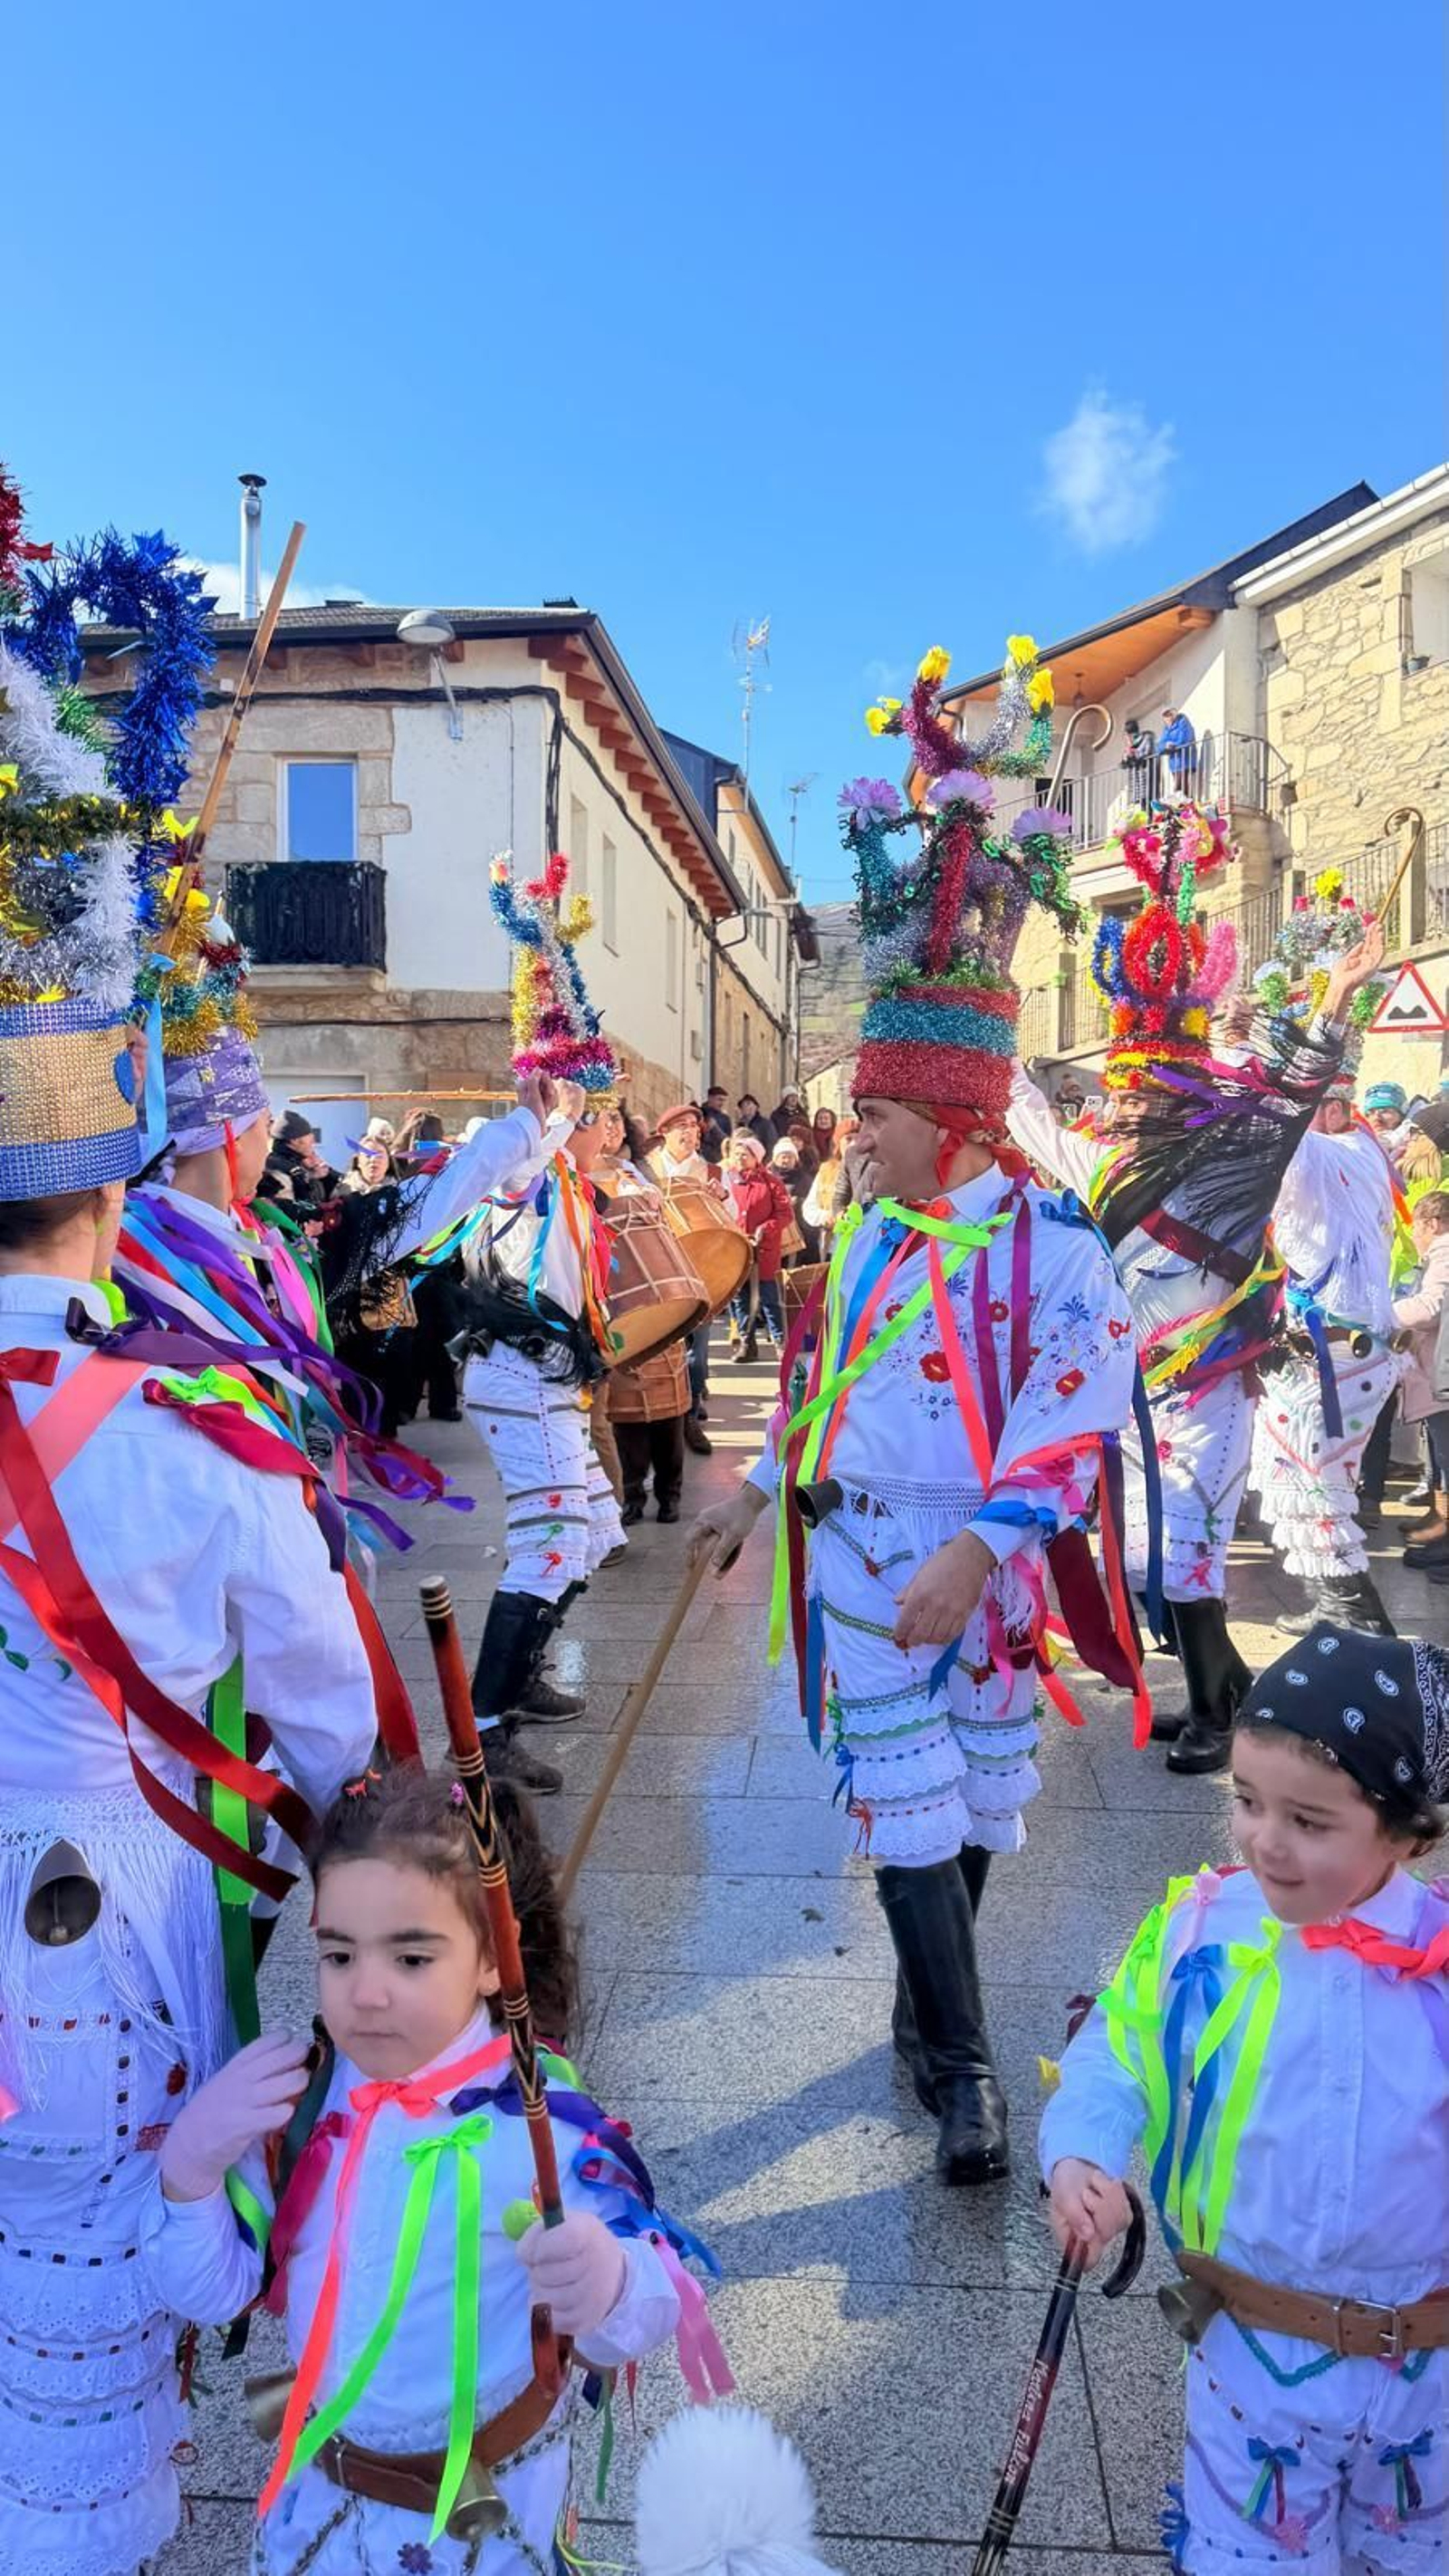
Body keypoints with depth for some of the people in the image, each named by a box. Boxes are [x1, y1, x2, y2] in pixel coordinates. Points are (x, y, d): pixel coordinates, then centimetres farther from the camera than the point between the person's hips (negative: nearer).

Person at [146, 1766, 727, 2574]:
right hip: (321, 2479, 4)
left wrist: (607, 2290, -46)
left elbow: (647, 2314, -24)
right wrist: (191, 2163, -23)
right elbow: (216, 2290, -5)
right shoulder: (301, 2092, -14)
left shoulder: (546, 2126, -27)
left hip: (487, 2505, -3)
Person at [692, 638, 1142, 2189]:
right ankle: (962, 2067, 19)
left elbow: (1076, 1417, -19)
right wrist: (759, 1486, 19)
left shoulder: (1047, 1241, -14)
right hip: (864, 1566, 3)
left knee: (968, 1813, 15)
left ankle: (927, 2017, 39)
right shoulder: (867, 1232, 4)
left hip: (978, 1580, -3)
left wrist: (975, 1553, -26)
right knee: (912, 1820, 4)